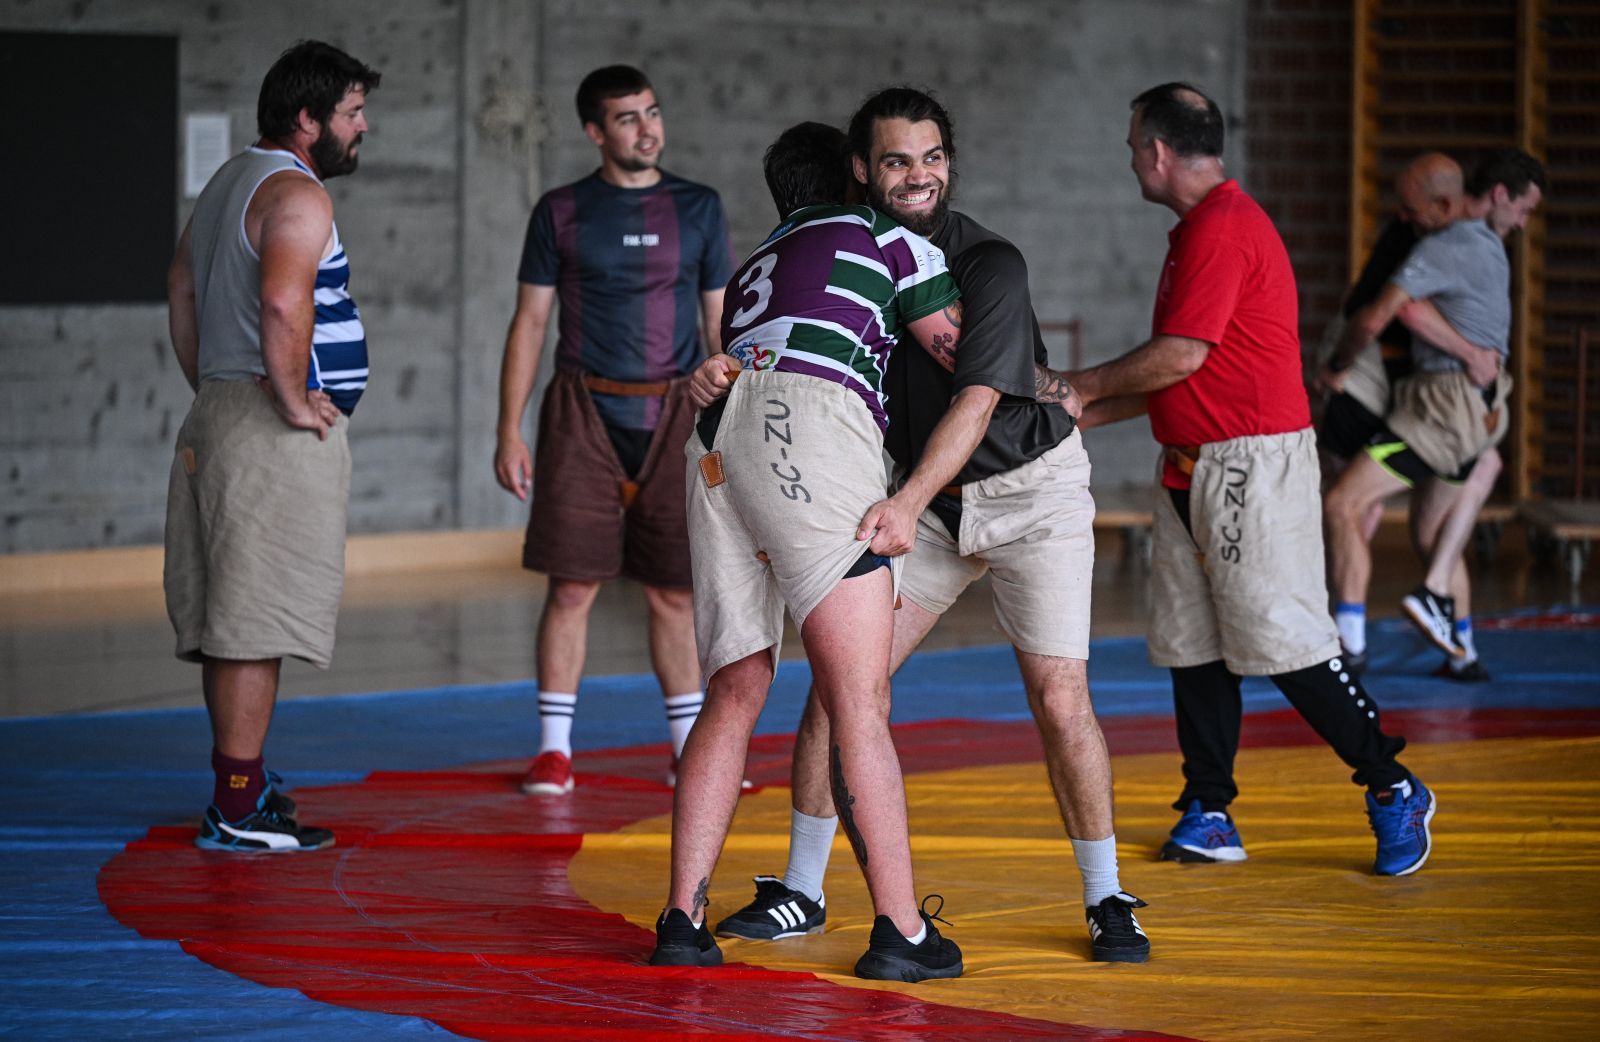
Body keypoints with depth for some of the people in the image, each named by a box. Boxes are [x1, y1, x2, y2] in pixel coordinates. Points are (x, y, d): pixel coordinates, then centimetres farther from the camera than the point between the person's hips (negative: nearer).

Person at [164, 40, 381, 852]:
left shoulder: (228, 184, 19)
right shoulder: (297, 193, -14)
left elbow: (181, 289, 26)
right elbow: (283, 305, -29)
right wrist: (294, 401, -18)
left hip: (218, 414, 10)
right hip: (276, 436, -10)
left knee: (231, 617, 15)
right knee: (256, 622, -10)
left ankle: (241, 783, 23)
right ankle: (236, 810, -10)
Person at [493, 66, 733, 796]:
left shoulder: (698, 209, 8)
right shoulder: (562, 213, 4)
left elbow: (722, 324, 10)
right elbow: (529, 323, 5)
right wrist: (509, 433, -2)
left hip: (672, 417, 1)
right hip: (583, 414, -1)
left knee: (674, 591, 4)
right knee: (572, 585, -3)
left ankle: (690, 748, 12)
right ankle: (554, 749, 3)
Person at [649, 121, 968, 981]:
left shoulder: (753, 271, 36)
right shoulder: (885, 237, 19)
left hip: (715, 441, 6)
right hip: (808, 433, -6)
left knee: (733, 696, 11)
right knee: (860, 701, -8)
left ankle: (682, 920, 2)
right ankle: (901, 932, -12)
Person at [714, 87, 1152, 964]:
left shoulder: (990, 265, -21)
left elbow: (975, 404, -29)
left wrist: (906, 504, -43)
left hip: (1030, 488, -5)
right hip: (931, 501, 5)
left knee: (1059, 699, -12)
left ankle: (1106, 900, 4)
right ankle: (801, 891, 8)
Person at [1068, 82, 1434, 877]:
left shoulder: (1222, 229, -14)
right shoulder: (1198, 229, 18)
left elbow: (1179, 358, -18)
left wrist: (1077, 386, -4)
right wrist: (1082, 416, 21)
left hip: (1251, 461, -10)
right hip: (1193, 467, 10)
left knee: (1282, 639, -9)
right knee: (1189, 642, 7)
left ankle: (1392, 790, 0)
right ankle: (1208, 814, 11)